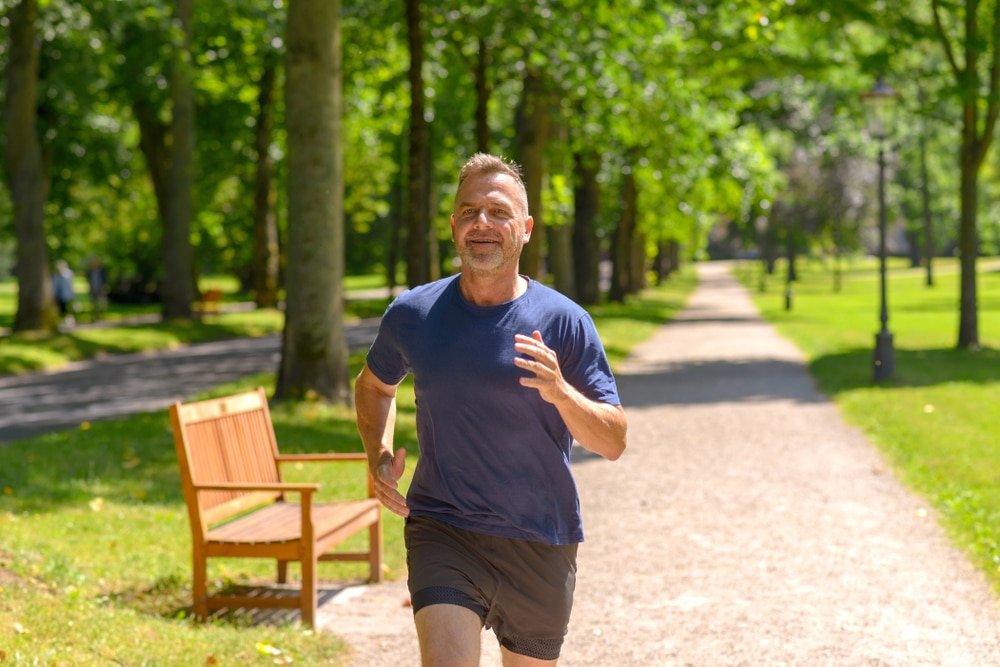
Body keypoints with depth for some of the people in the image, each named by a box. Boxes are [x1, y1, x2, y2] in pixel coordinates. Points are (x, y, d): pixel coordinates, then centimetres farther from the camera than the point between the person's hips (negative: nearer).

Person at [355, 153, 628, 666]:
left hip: (541, 544, 1)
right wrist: (379, 456, 5)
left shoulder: (564, 323, -5)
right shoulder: (412, 315, 1)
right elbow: (374, 386, 22)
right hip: (442, 529, 0)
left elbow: (613, 442, -5)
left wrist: (560, 393, -24)